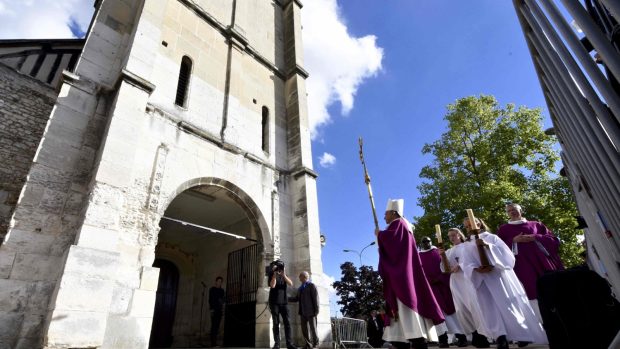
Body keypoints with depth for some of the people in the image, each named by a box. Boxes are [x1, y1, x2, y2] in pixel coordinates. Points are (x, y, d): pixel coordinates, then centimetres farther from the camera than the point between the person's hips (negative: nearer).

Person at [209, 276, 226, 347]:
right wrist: (211, 309, -13)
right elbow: (210, 300, -3)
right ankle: (213, 342, -12)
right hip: (214, 309, -5)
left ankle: (215, 342, 7)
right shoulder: (212, 289, 3)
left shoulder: (222, 290, 17)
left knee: (217, 325, 3)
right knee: (214, 325, -11)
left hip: (220, 309, 5)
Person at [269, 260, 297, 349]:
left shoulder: (284, 275, 12)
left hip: (284, 302, 2)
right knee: (276, 323, -3)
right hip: (274, 302, -2)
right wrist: (274, 274, -17)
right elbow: (272, 285, -14)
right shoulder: (272, 274, 4)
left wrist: (283, 274, -16)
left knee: (287, 322, -4)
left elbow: (291, 284, -5)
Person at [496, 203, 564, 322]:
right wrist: (513, 240, -9)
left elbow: (553, 239, 11)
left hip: (543, 261, 3)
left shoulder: (536, 224, 18)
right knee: (534, 294, -11)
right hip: (524, 267, -2)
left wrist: (535, 238, -5)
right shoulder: (503, 229, 11)